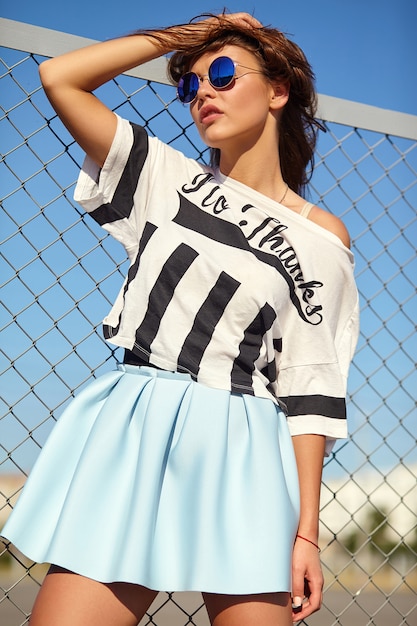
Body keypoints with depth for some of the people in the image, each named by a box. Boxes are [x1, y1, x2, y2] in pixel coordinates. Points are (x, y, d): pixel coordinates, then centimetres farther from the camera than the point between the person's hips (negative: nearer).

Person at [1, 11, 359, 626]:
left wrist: (306, 529, -4)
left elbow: (310, 387, 1)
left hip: (240, 459, -1)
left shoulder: (322, 238, 4)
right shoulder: (167, 178, 12)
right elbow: (59, 76, 8)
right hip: (129, 436, 2)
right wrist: (187, 34, 10)